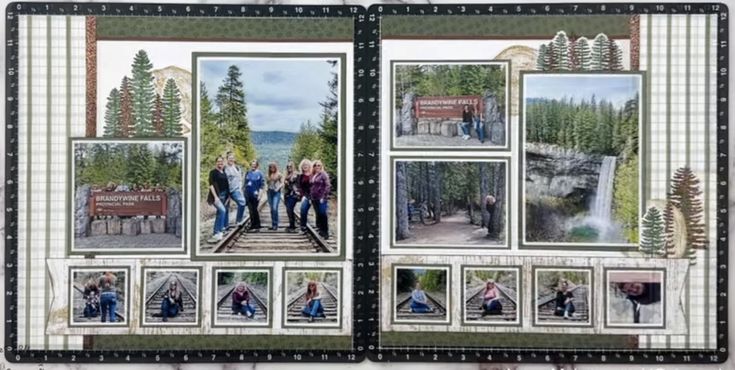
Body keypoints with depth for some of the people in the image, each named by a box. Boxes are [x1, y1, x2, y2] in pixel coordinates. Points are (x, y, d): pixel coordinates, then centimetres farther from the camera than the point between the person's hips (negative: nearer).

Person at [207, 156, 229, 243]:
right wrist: (215, 196, -22)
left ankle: (215, 233, 19)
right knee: (222, 210, -26)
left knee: (219, 214, 11)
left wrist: (227, 196, 17)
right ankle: (218, 233, -30)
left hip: (223, 196, 8)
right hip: (216, 196, -8)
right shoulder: (213, 172, -5)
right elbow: (211, 185, -13)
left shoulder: (224, 173, 14)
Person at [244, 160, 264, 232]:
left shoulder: (259, 174, -2)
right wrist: (244, 193, 12)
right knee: (251, 211, 5)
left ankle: (256, 226, 8)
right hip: (248, 195, 4)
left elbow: (261, 185, -4)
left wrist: (259, 194, -11)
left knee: (254, 210, -1)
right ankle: (252, 226, 13)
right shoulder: (248, 173, 10)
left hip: (255, 195, -4)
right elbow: (245, 184, 16)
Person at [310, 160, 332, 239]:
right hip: (314, 199, 7)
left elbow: (328, 186, -12)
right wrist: (311, 197, 11)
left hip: (321, 199, -7)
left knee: (323, 215, -7)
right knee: (318, 215, 10)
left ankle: (326, 232, -1)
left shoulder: (323, 174, -6)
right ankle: (320, 230, 17)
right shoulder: (313, 175, 14)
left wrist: (324, 197, -17)